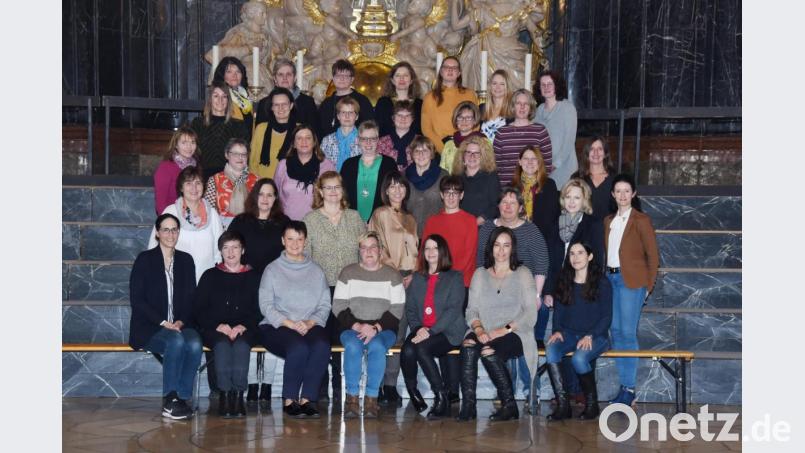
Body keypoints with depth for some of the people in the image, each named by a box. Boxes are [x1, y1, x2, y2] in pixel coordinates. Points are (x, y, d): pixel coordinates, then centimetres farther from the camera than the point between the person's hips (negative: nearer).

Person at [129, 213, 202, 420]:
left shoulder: (186, 260, 13)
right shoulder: (145, 259, 1)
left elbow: (191, 299, 13)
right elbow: (136, 300, -5)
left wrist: (181, 321, -6)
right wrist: (163, 322, -14)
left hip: (180, 325, 3)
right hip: (149, 328, -3)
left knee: (195, 344, -31)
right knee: (176, 341, -35)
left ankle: (181, 398, -24)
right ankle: (169, 401, -27)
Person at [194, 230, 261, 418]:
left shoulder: (253, 276, 18)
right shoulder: (210, 276, 19)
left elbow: (259, 309, 7)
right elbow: (198, 309, 9)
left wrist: (244, 326, -12)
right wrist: (218, 326, -9)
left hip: (245, 331, 0)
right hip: (214, 330, 0)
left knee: (241, 345, -36)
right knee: (223, 345, -35)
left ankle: (237, 394, -37)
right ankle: (225, 394, -37)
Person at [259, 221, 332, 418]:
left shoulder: (316, 270, 18)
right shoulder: (273, 269, 10)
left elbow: (325, 305, 11)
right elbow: (266, 306, 0)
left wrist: (310, 323, -9)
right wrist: (290, 324, -13)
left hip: (310, 326, 3)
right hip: (277, 327, -2)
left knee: (322, 345, -32)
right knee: (298, 347, -35)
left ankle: (307, 398, -27)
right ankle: (289, 400, -22)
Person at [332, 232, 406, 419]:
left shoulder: (392, 275, 9)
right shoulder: (348, 273, 11)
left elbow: (397, 310, 2)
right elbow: (338, 307, 5)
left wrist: (375, 328, -13)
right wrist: (357, 326, -11)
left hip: (383, 328, -1)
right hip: (352, 327, 1)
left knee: (377, 346, -35)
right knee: (353, 346, -34)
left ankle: (371, 398, -28)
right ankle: (352, 397, -26)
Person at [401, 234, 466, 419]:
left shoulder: (454, 277, 7)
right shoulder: (417, 278, 21)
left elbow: (454, 310, -6)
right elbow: (410, 309, 14)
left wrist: (431, 331, -17)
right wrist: (418, 328, -7)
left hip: (447, 332, -4)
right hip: (421, 331, 4)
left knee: (421, 348, -33)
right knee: (407, 351, -29)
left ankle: (442, 397, -23)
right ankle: (413, 394, -10)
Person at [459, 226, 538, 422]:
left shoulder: (523, 274, 9)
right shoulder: (480, 274, 19)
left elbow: (531, 314, -1)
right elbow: (471, 310, 11)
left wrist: (505, 330, -14)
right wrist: (478, 329, -10)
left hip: (514, 334, -3)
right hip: (485, 334, 3)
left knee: (489, 350, -34)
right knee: (468, 345, -31)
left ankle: (509, 404, -21)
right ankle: (468, 405, -33)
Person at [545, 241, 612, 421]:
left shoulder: (602, 283, 0)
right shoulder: (564, 283, 13)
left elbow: (606, 317, -2)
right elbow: (558, 311, 14)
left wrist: (590, 336, -16)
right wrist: (557, 330, -6)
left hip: (595, 336, -4)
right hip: (569, 334, 4)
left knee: (579, 358, -35)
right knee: (551, 350, -30)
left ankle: (592, 404, -12)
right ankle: (562, 404, -29)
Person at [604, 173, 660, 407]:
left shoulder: (641, 220, -4)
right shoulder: (609, 221, 14)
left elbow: (653, 255, -4)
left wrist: (648, 287, -4)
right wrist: (604, 277, 4)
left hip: (631, 281, -6)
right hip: (611, 279, 6)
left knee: (628, 333, -8)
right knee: (615, 331, 6)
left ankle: (629, 389, -4)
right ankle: (623, 385, 13)